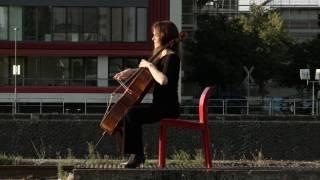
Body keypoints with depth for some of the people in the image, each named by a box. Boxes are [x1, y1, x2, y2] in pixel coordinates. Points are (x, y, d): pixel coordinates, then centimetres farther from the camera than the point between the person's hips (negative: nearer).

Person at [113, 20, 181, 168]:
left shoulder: (171, 57, -13)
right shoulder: (162, 56, 16)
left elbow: (163, 80, -31)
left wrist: (149, 65, -19)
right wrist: (131, 72, 16)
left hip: (167, 107, -10)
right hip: (159, 105, 10)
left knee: (131, 113, -25)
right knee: (128, 111, 13)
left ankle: (136, 156, -18)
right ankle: (138, 155, 10)